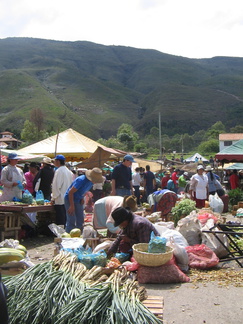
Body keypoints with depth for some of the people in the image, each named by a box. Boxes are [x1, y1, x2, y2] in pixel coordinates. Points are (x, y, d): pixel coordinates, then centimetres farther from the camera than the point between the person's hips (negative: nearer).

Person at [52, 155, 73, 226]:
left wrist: (54, 198, -5)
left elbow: (57, 186, -15)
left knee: (60, 221, -4)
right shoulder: (69, 171, 12)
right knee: (66, 219, 12)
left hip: (60, 200, -8)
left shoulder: (59, 171, -11)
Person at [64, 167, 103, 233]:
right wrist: (72, 206, -21)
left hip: (78, 200, 7)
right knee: (71, 220, -9)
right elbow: (70, 192, -24)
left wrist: (82, 198, -3)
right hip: (69, 198, -7)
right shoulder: (81, 180, -29)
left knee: (80, 220, 8)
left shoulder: (91, 181, -7)